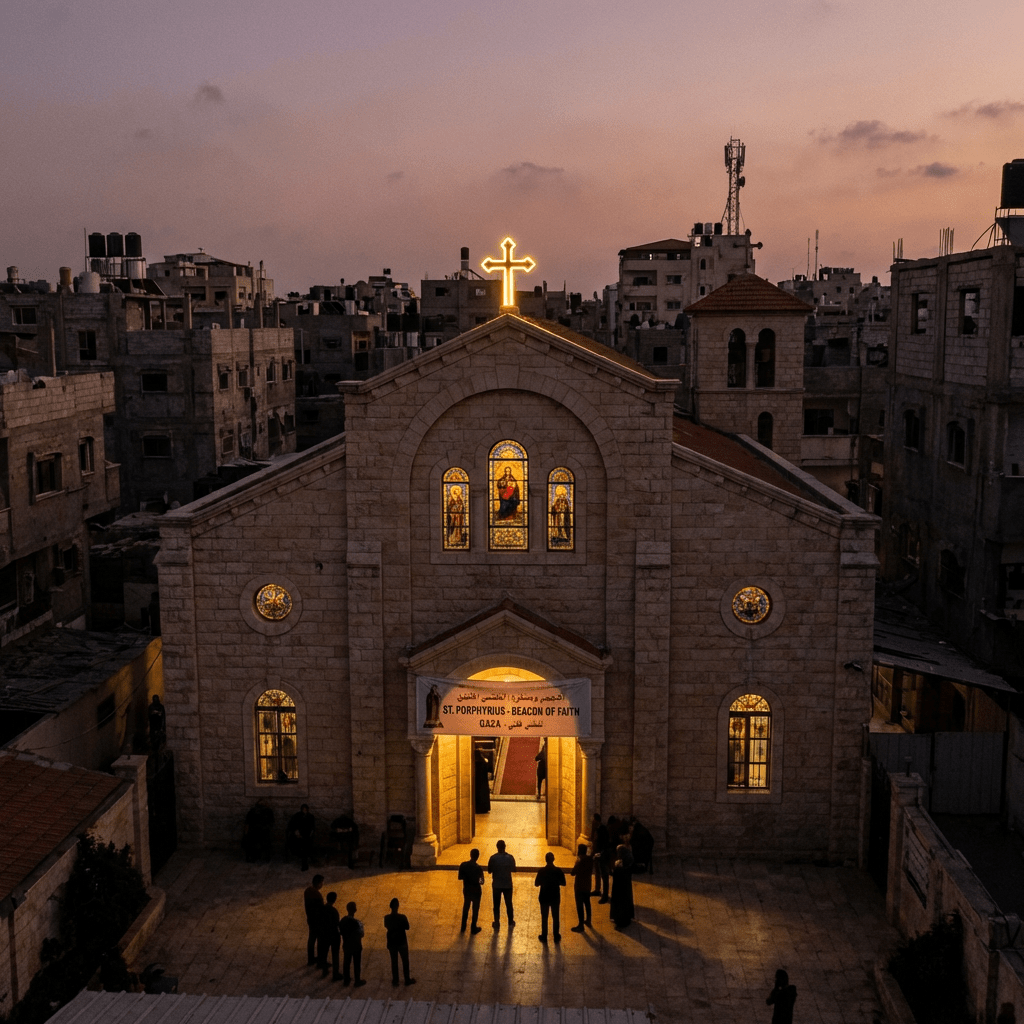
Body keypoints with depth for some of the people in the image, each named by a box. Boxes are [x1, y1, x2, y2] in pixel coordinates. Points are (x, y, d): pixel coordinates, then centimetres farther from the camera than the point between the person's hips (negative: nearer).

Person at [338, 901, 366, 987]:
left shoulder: (342, 921, -10)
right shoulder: (357, 923, -27)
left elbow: (340, 932, 1)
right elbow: (361, 935, -18)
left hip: (347, 945, 5)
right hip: (356, 946, -4)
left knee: (346, 962, 20)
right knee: (357, 964, 12)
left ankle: (346, 980, 33)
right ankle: (357, 982, 24)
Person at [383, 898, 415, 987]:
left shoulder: (386, 918, -14)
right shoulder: (402, 917, -24)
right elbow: (407, 927, -10)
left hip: (391, 942, 2)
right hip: (402, 942, -2)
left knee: (394, 961, 18)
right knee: (405, 961, 16)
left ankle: (395, 980, 27)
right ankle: (407, 980, 26)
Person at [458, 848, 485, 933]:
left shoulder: (463, 865, -12)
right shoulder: (478, 868, -23)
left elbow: (460, 878, -4)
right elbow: (481, 882, -18)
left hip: (466, 890, 4)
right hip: (476, 891, -4)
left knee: (465, 907, 22)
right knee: (475, 909, 13)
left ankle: (463, 927, 31)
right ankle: (473, 929, 21)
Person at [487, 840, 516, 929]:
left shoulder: (493, 858, -15)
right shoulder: (510, 857, -10)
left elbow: (489, 871, -6)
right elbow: (513, 869, 4)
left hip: (496, 885, -1)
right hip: (508, 884, 1)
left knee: (496, 905, 11)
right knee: (509, 904, 16)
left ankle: (497, 924, 15)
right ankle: (511, 923, 26)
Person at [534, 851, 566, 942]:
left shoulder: (541, 871, -14)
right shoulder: (559, 871, -12)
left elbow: (536, 884, -7)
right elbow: (563, 883, -2)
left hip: (544, 897, -1)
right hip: (555, 897, 1)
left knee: (544, 917, 11)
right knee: (555, 917, 13)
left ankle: (544, 936, 15)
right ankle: (556, 936, 19)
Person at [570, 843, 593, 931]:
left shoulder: (580, 861, -25)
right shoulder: (590, 859, -2)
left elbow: (572, 873, -18)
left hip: (579, 886, -8)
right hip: (587, 885, 8)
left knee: (580, 906, 0)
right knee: (587, 903, 22)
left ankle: (581, 925, 5)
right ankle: (588, 920, 36)